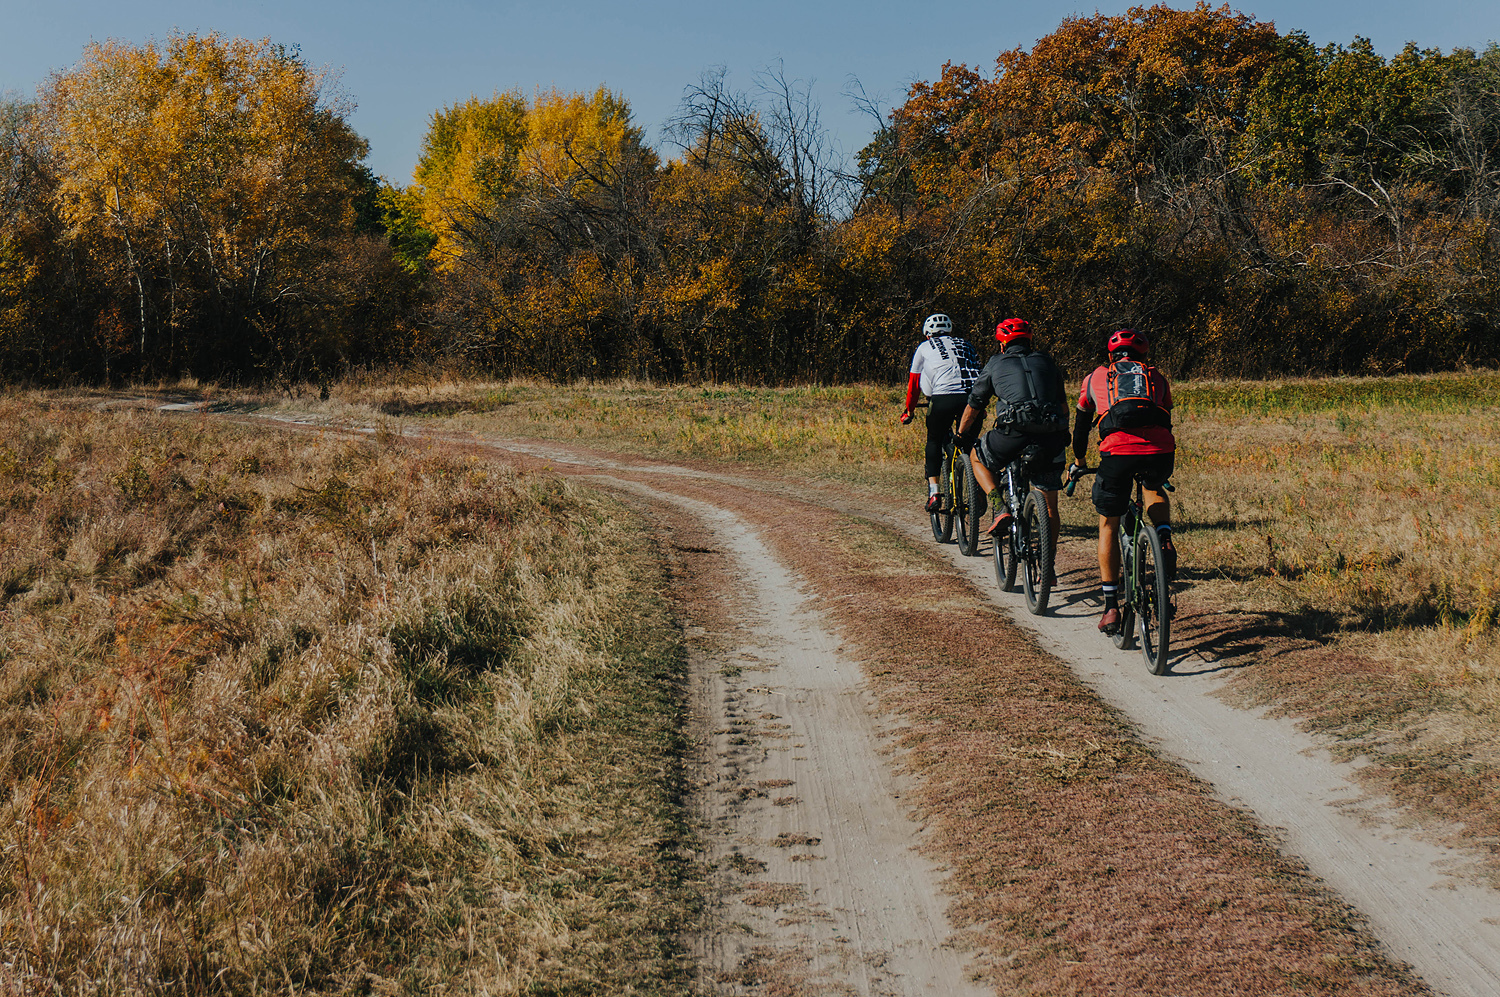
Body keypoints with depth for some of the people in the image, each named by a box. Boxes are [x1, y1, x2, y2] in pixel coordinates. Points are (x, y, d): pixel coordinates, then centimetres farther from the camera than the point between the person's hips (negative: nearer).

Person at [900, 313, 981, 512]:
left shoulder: (925, 347, 22)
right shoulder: (966, 344, 30)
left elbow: (914, 383, 26)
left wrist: (909, 411, 39)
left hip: (944, 397, -3)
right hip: (974, 397, 3)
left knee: (934, 441, 18)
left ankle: (934, 493, 7)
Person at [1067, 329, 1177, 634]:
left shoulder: (1096, 377, 28)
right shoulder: (1157, 378, 30)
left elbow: (1081, 424, 37)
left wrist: (1078, 461, 52)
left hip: (1118, 450, -1)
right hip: (1161, 450, 1)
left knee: (1108, 526, 16)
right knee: (1154, 489, 37)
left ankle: (1111, 608, 14)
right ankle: (1165, 541, 8)